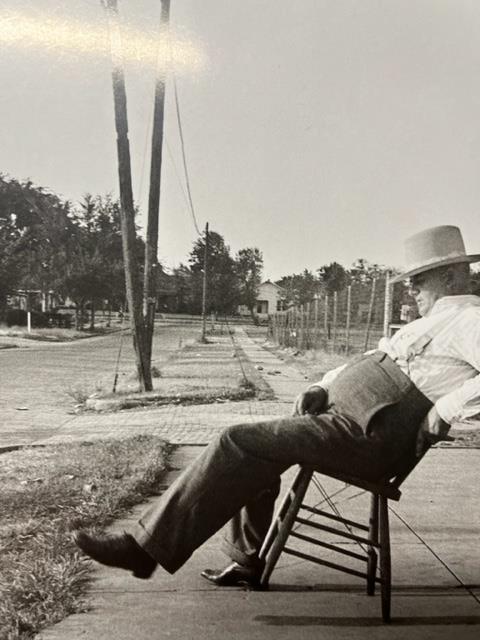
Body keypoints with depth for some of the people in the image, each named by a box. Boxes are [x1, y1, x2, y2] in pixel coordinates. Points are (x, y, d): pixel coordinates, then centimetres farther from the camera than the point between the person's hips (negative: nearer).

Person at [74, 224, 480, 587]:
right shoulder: (428, 323, 27)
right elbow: (366, 362, 29)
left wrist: (442, 412, -22)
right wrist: (321, 388, 11)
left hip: (368, 435, -10)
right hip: (345, 409, 10)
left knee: (239, 444, -16)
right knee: (255, 455, 9)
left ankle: (148, 546, -9)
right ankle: (248, 561, 17)